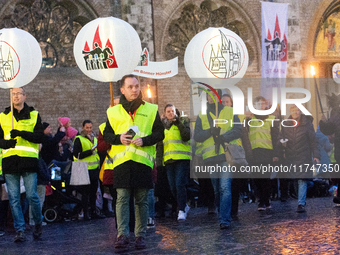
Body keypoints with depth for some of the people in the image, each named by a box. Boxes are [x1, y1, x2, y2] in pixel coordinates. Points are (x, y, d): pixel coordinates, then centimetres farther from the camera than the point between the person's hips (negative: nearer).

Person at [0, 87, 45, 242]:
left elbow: (40, 137, 0)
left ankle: (38, 222, 19)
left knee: (32, 195, -5)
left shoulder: (34, 115, 9)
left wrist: (21, 133, -14)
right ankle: (20, 230, 5)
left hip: (29, 160, -2)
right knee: (14, 198, 0)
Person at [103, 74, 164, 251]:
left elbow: (160, 133, 7)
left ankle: (140, 235, 12)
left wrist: (145, 140, -10)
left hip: (143, 161, 0)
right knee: (122, 198, -7)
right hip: (122, 161, 0)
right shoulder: (114, 112, 10)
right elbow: (106, 134, 14)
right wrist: (118, 138, -7)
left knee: (142, 200, 4)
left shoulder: (151, 110, 9)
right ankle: (122, 235, -8)